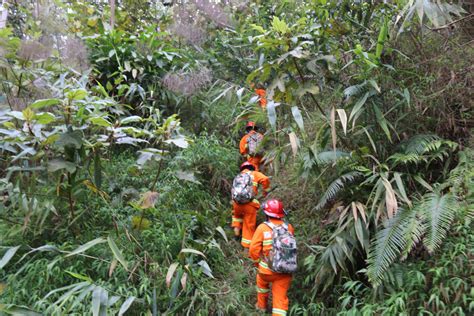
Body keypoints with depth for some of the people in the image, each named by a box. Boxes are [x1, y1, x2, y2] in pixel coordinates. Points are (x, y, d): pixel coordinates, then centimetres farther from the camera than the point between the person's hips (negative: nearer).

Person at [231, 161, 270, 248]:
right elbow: (265, 179, -7)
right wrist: (266, 190, 10)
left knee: (236, 215, 38)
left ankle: (236, 228, 25)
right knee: (249, 224, 12)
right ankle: (247, 244, 19)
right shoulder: (254, 174, 11)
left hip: (236, 203, 4)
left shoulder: (237, 177, 25)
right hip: (249, 203, -4)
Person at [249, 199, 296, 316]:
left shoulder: (262, 227, -12)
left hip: (267, 269, -1)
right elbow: (292, 246, 8)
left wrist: (258, 262, 7)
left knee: (262, 283, 32)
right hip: (285, 271, 1)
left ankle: (261, 305, 49)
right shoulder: (289, 227, -4)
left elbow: (254, 249, -12)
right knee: (280, 298, 10)